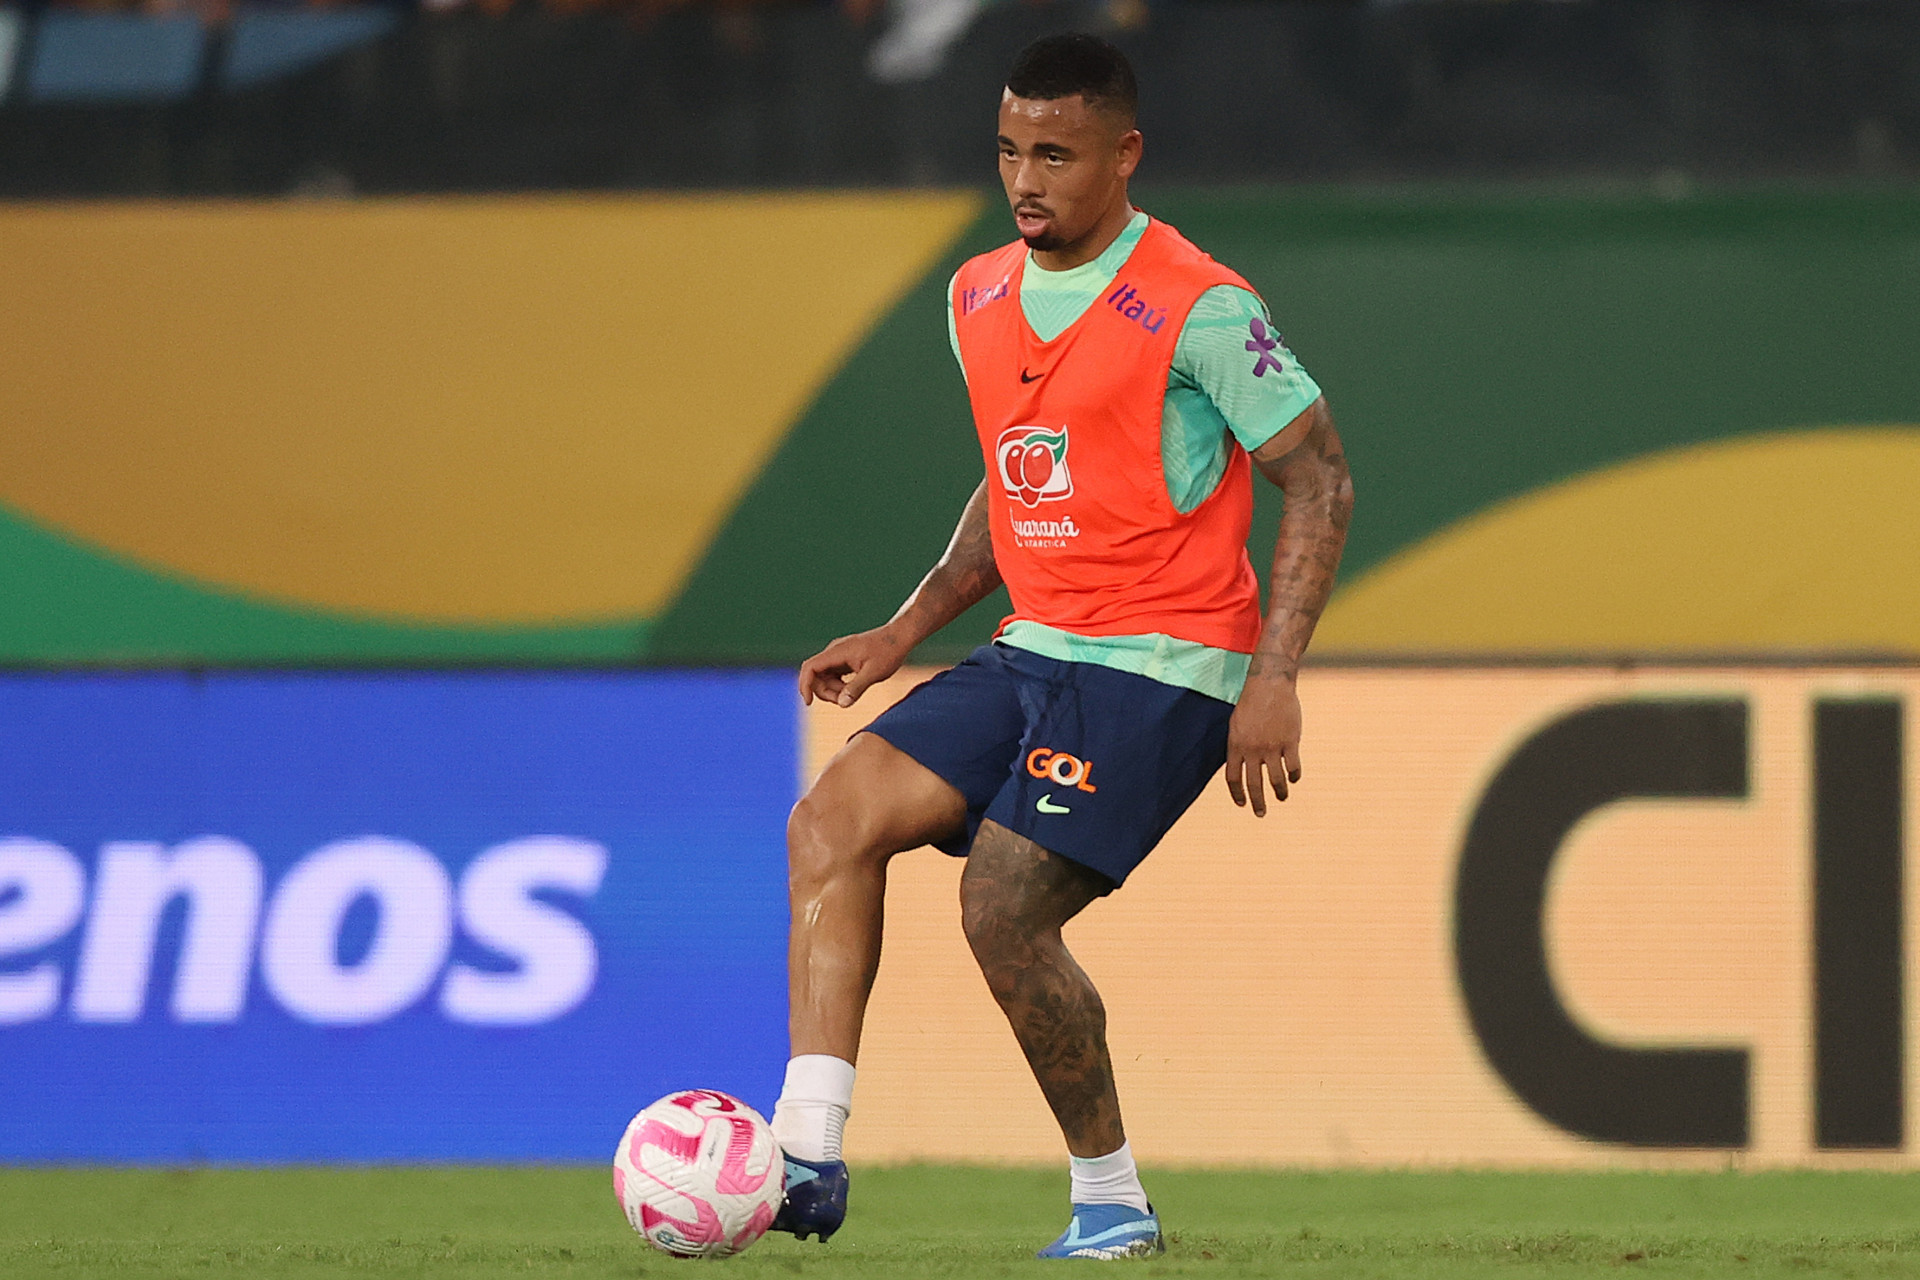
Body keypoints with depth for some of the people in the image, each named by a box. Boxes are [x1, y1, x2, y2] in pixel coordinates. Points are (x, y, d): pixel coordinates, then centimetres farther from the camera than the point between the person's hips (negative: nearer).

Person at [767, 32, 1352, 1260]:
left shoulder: (1197, 309, -12)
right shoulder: (980, 298, 11)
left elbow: (1320, 482, -9)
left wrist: (1274, 678, -17)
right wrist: (906, 631, 14)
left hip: (1160, 669, -8)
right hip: (1032, 652, 8)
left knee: (1004, 909, -18)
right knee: (833, 820, -11)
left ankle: (1113, 1198, 1)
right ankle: (808, 1158, -18)